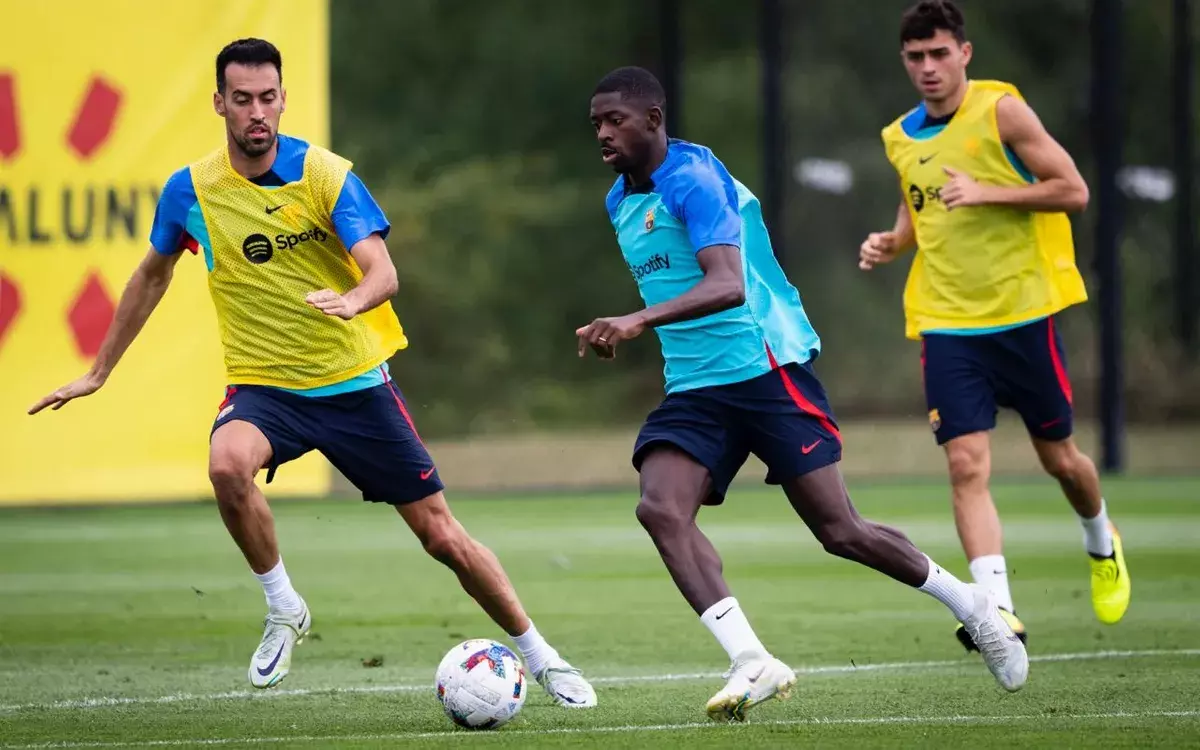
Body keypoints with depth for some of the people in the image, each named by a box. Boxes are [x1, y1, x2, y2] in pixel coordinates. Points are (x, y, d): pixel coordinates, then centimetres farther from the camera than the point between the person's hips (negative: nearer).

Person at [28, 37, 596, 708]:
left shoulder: (327, 174, -11)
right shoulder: (191, 190, -4)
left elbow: (384, 273, -20)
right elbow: (153, 276, 14)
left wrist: (350, 301, -44)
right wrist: (99, 373, 17)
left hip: (356, 382, -1)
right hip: (264, 385, 1)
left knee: (441, 535, 1)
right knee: (228, 464, -34)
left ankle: (540, 657, 21)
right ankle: (284, 611, -12)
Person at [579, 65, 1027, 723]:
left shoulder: (691, 177, -15)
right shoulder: (620, 201, 13)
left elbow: (727, 285, -29)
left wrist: (640, 321, -40)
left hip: (765, 368, -7)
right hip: (693, 390, 8)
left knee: (839, 532, -3)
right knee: (659, 509, -20)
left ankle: (970, 605, 21)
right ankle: (752, 662, -25)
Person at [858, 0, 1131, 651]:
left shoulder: (1000, 110, -8)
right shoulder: (901, 139, 8)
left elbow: (1073, 190, -9)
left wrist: (988, 192, -20)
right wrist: (891, 244, 3)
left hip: (1022, 314, -3)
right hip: (947, 326, 3)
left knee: (1059, 458, 11)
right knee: (966, 464, -14)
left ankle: (1101, 544, 42)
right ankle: (998, 609, -20)